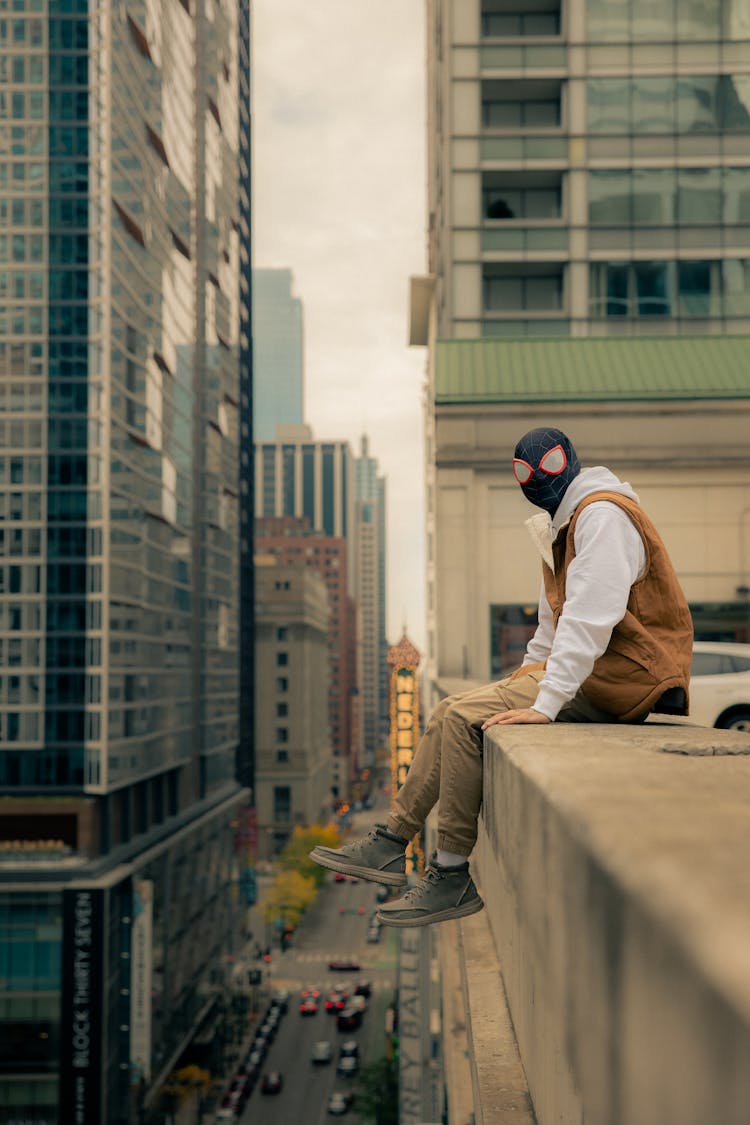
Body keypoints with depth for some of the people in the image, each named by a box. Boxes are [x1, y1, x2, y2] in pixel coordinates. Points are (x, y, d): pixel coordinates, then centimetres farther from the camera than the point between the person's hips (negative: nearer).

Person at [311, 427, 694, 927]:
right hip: (589, 675, 10)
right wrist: (524, 682, 15)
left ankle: (453, 876, -15)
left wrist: (545, 704, -28)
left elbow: (590, 618, -24)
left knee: (464, 717, -20)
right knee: (450, 713, 5)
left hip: (616, 676, -10)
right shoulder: (566, 524, 20)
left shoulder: (603, 515, -14)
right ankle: (392, 841, 6)